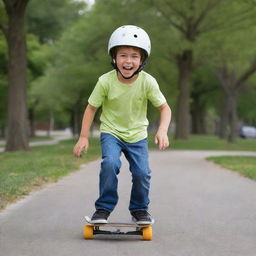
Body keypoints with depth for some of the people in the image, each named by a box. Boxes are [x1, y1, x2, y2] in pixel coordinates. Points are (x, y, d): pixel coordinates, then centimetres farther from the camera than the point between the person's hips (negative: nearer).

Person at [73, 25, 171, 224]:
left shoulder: (148, 82, -18)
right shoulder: (106, 81, -19)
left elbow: (164, 107, -9)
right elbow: (91, 108, -7)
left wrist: (163, 131, -26)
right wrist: (84, 137, -9)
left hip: (137, 135, 1)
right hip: (111, 132, -1)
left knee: (142, 173, -11)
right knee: (110, 164, -26)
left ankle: (139, 209, 17)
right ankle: (104, 207, -7)